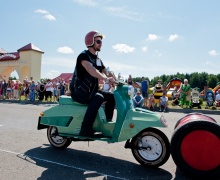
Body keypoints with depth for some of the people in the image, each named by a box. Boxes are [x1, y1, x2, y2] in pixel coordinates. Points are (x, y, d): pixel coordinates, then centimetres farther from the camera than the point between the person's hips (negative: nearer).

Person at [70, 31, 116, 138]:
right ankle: (85, 129, -30)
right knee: (98, 98, -32)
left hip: (91, 90, 8)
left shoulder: (98, 59, 14)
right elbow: (91, 70, -32)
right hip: (79, 91, -8)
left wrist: (115, 80, -12)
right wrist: (107, 79, -41)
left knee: (111, 96, -1)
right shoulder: (84, 55, -12)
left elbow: (106, 73, 7)